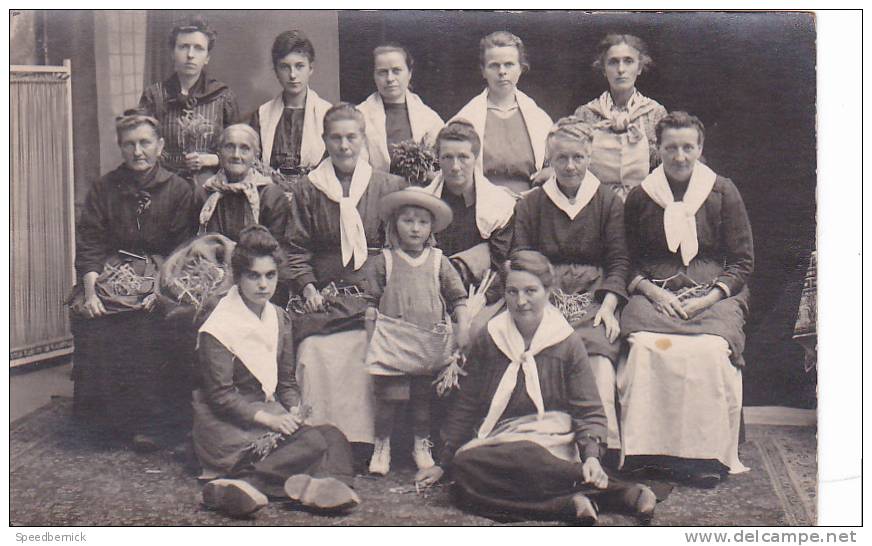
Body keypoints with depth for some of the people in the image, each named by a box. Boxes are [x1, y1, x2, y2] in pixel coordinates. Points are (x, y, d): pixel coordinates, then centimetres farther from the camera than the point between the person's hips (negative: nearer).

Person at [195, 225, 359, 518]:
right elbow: (220, 395, -15)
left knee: (334, 438, -20)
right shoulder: (217, 328, -11)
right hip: (226, 426, -8)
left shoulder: (279, 319, 11)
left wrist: (294, 410, -6)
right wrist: (265, 417, -23)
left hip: (269, 413, 8)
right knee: (312, 444, -29)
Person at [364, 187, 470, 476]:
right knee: (388, 396, -3)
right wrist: (371, 335, 0)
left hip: (431, 343, 2)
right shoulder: (384, 260, 4)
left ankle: (422, 445, 27)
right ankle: (381, 445, 14)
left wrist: (463, 325, -3)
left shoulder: (438, 261, 9)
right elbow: (371, 300, 6)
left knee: (423, 397, 11)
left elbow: (458, 297, 11)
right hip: (393, 341, -2)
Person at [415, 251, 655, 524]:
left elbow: (590, 412, 2)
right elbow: (465, 407, 17)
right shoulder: (487, 342, 9)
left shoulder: (568, 342, 3)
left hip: (552, 445, -3)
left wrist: (591, 455, -17)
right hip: (496, 443, 4)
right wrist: (443, 463, 14)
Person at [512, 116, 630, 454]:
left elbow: (619, 261, 8)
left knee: (599, 345, -33)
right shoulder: (530, 204, 19)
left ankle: (604, 441, -43)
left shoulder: (608, 202, 18)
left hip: (594, 296, 0)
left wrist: (608, 305, -9)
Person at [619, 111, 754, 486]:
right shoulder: (640, 197, 12)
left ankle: (708, 453, -23)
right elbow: (629, 262, 13)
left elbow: (742, 262, 8)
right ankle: (649, 448, -25)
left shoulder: (723, 192, 9)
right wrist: (653, 292, -7)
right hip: (655, 295, 1)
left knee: (711, 351, -33)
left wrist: (708, 298, -8)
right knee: (646, 348, -32)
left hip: (715, 295, -1)